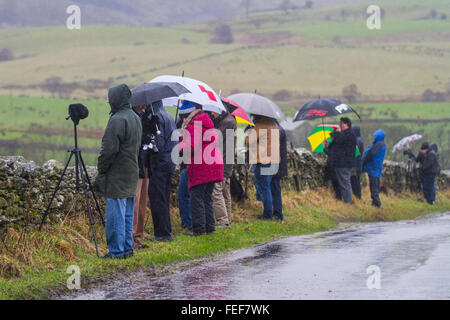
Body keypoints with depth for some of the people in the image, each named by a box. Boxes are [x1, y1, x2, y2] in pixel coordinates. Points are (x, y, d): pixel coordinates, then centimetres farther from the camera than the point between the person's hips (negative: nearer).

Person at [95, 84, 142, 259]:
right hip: (132, 175, 9)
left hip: (117, 176, -9)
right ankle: (127, 248, 18)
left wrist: (101, 172, -10)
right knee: (127, 214, 14)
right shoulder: (136, 118, 14)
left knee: (115, 214, -5)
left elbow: (109, 150, -19)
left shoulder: (117, 120, -17)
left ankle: (116, 251, -3)